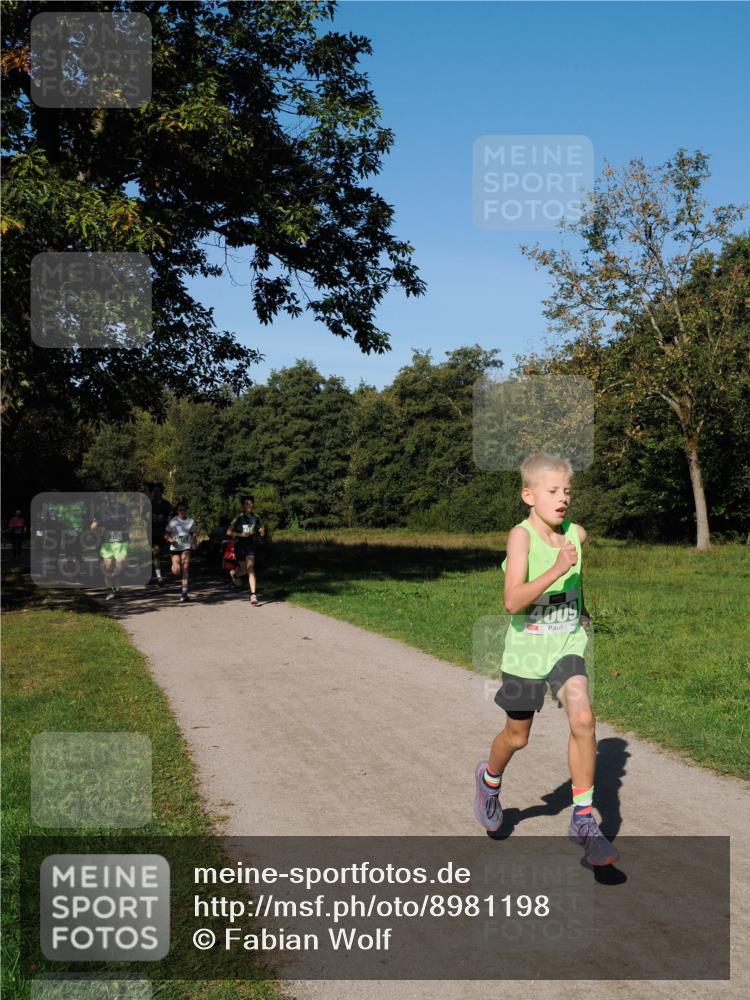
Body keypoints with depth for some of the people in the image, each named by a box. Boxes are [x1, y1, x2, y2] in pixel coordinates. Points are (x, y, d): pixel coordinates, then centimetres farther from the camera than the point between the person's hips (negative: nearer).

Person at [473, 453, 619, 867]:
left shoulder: (577, 533, -3)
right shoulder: (521, 535, -18)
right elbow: (512, 601, -29)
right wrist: (556, 570, -35)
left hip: (568, 643, 3)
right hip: (526, 648, -3)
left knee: (583, 719, -18)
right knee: (517, 736, 13)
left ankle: (583, 820, -5)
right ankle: (490, 778, 48)